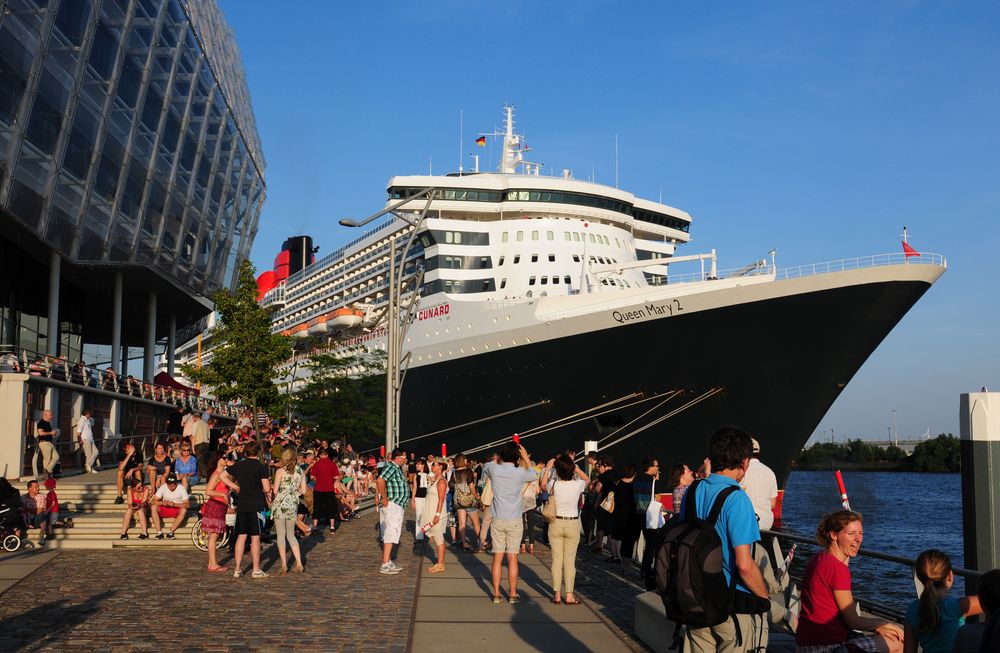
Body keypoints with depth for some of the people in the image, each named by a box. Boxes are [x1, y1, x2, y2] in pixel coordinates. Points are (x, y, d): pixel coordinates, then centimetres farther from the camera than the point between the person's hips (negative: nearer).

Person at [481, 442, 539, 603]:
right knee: (512, 558, 4)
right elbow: (534, 475, 13)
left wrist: (500, 459, 21)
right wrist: (526, 457, 19)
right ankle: (513, 594, 9)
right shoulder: (520, 473, -10)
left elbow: (485, 466, 19)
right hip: (514, 521, -2)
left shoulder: (494, 469, -7)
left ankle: (496, 594, 10)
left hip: (497, 520, 2)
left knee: (497, 558, 6)